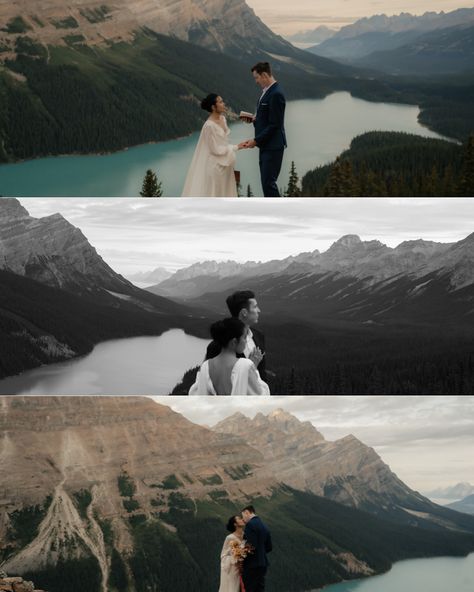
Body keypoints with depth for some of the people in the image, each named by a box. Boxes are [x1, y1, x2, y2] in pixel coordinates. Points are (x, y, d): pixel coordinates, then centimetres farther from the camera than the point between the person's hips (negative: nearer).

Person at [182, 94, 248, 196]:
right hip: (213, 165, -8)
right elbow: (216, 149, -18)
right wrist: (236, 147, -14)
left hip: (224, 164, 8)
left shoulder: (222, 119, 4)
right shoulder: (209, 125, -21)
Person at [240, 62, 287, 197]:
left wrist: (256, 141, -18)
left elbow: (274, 124, -20)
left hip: (273, 146, -10)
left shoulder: (276, 94, -18)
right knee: (266, 182, 11)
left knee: (269, 182, -10)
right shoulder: (267, 91, 12)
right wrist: (254, 119, 4)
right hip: (266, 145, 10)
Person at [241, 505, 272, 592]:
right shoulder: (264, 526, 14)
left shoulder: (250, 524, -11)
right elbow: (269, 547, 16)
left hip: (251, 565, -8)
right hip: (262, 564, 8)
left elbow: (251, 546, -19)